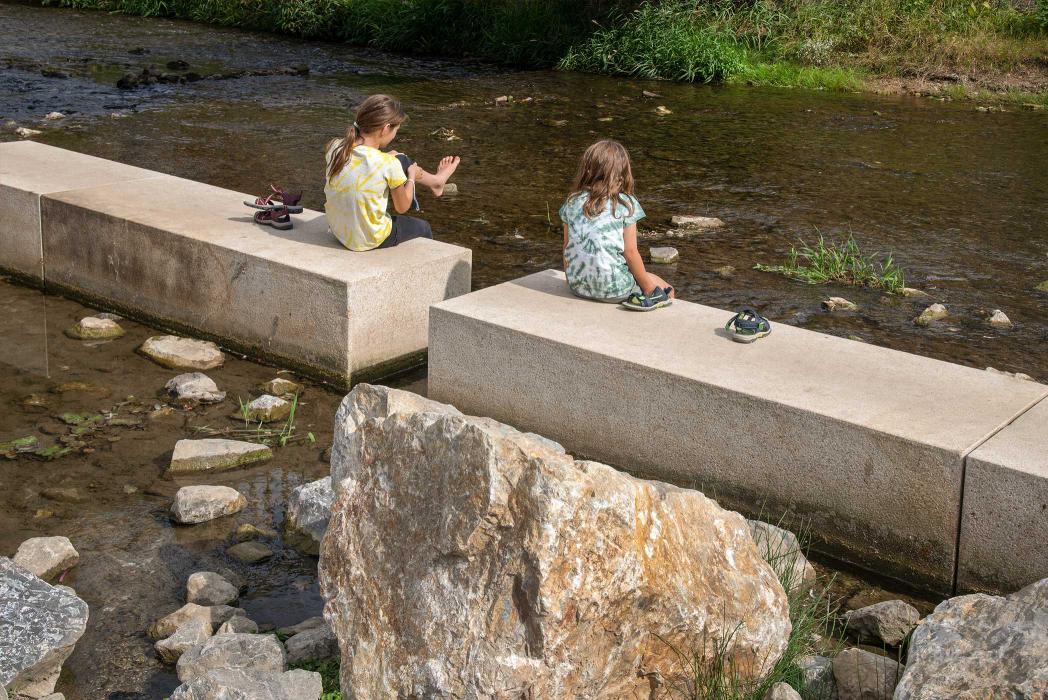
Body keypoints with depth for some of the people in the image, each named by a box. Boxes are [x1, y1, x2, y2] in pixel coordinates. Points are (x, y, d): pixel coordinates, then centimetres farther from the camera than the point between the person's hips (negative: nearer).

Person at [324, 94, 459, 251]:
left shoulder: (335, 148, -12)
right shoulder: (389, 164, -26)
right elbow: (402, 207, -9)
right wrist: (411, 178, 8)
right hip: (371, 240, -6)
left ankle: (435, 180, 44)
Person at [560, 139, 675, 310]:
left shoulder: (572, 202, 4)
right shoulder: (626, 204, -8)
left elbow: (567, 246, 10)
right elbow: (630, 252, -7)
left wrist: (570, 277, 28)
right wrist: (649, 289, 5)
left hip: (577, 285, 5)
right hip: (614, 288, -5)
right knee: (667, 291, 16)